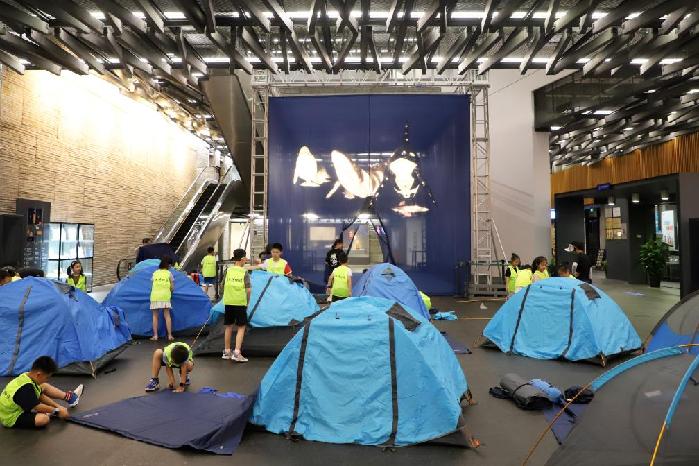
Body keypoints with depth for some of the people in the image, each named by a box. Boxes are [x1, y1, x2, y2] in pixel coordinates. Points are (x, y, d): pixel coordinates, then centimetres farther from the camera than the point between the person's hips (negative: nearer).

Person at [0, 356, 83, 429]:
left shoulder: (27, 377, -6)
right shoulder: (25, 388, -34)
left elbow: (41, 396, 4)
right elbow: (37, 407, -25)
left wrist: (58, 406, 2)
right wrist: (57, 411, -13)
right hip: (12, 418, -10)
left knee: (45, 386, 14)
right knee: (44, 419, -34)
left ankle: (68, 397, 22)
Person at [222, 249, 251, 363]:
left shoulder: (228, 270, 3)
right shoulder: (244, 272, -5)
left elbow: (224, 286, 8)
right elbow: (248, 290, -7)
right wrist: (247, 302, 6)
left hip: (228, 302, 4)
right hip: (240, 303, -4)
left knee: (228, 326, 15)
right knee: (241, 327, 4)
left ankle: (226, 352, 25)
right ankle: (237, 353, -4)